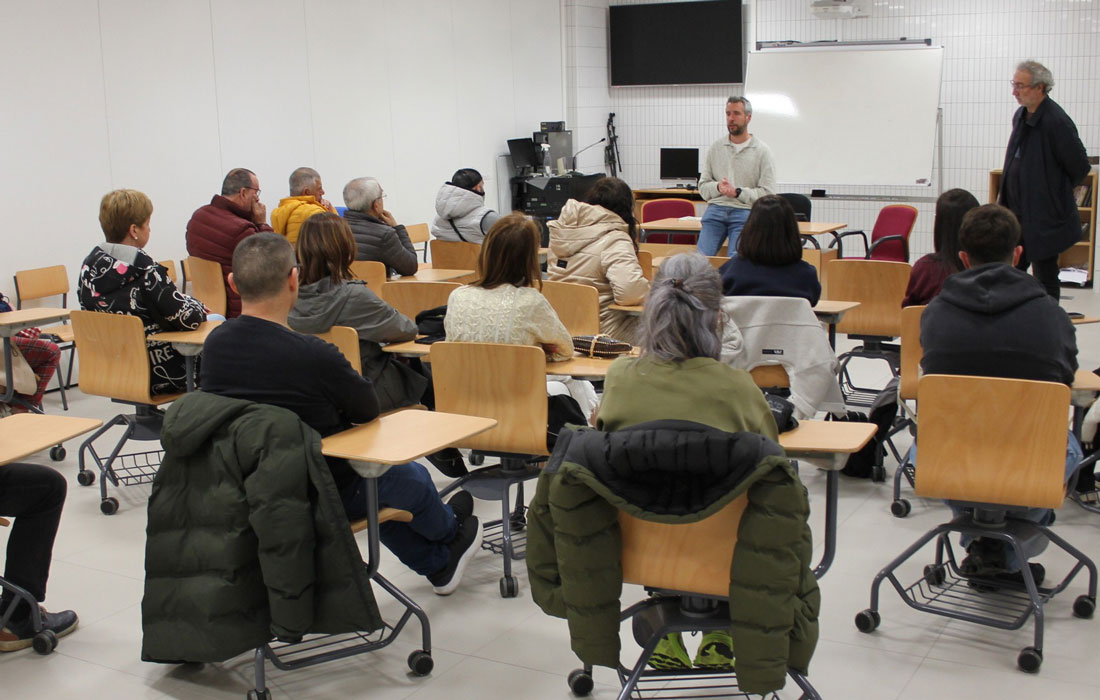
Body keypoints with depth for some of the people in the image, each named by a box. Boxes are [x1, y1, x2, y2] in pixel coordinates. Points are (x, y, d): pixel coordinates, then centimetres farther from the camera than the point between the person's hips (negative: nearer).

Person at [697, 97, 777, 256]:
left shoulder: (762, 151, 5)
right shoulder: (715, 148, 15)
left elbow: (768, 193, -1)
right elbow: (703, 186, 14)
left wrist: (737, 192, -12)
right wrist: (718, 187, -8)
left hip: (744, 212, -3)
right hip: (716, 209, 3)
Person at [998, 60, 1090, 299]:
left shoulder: (1056, 122, -20)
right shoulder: (1021, 116, 7)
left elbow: (1080, 167, -13)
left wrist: (1055, 191, -2)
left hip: (1045, 217, -8)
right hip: (1017, 212, 8)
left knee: (1045, 276, 3)